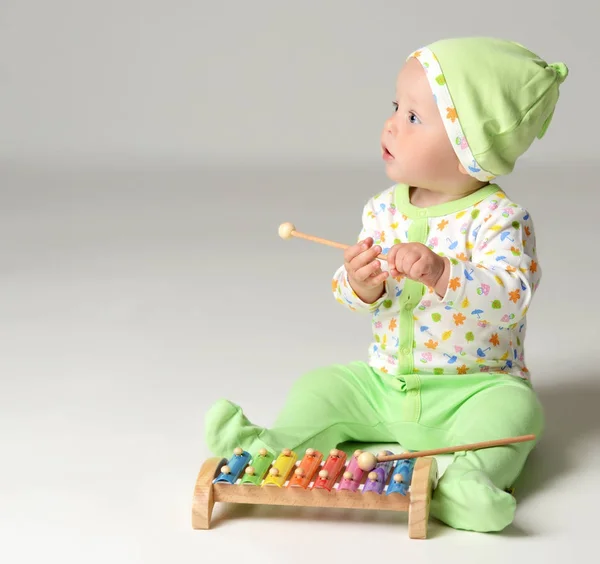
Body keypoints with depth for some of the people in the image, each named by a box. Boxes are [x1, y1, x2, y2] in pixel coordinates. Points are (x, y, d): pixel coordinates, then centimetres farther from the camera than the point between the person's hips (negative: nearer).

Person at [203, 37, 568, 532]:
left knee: (514, 406, -32)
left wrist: (442, 273, -43)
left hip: (477, 386, -5)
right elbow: (352, 299, 4)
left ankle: (469, 477, -44)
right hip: (385, 383, 6)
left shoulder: (497, 219, -16)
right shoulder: (384, 211, 0)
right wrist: (361, 286, -21)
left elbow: (512, 297, -30)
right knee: (320, 387, -3)